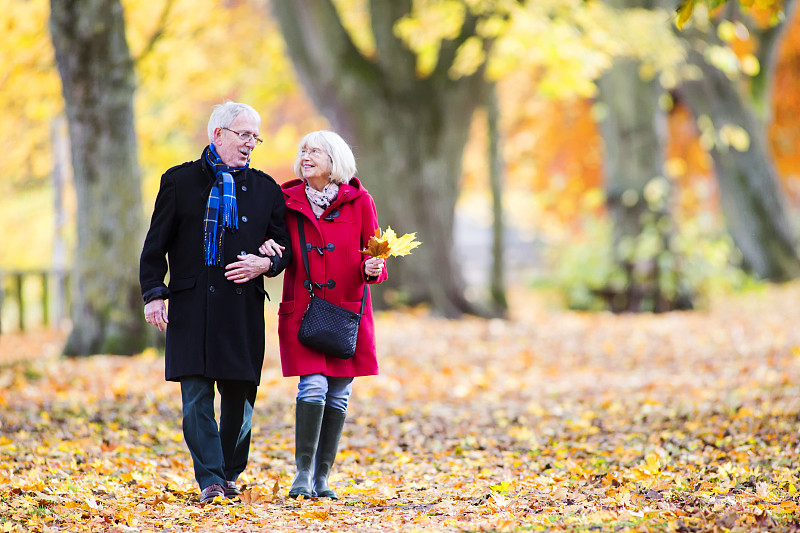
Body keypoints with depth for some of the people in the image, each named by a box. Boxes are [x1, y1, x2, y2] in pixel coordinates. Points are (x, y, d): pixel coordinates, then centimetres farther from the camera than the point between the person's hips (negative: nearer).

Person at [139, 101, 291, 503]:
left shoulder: (265, 189, 12)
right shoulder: (180, 182, 7)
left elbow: (284, 245, 16)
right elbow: (156, 244, 7)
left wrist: (266, 264, -6)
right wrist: (153, 293, -2)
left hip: (244, 305, 2)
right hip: (191, 304, -2)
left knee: (239, 394, 3)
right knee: (197, 394, -8)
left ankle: (230, 474, 18)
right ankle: (210, 480, -7)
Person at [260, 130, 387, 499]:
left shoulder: (359, 202, 1)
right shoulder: (288, 202, 3)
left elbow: (373, 256, 5)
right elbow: (278, 254, 12)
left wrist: (372, 269, -17)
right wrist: (267, 251, -10)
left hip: (347, 312, 1)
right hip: (302, 310, -1)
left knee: (338, 394, 4)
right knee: (313, 386, -14)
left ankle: (321, 478, 13)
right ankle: (303, 473, -5)